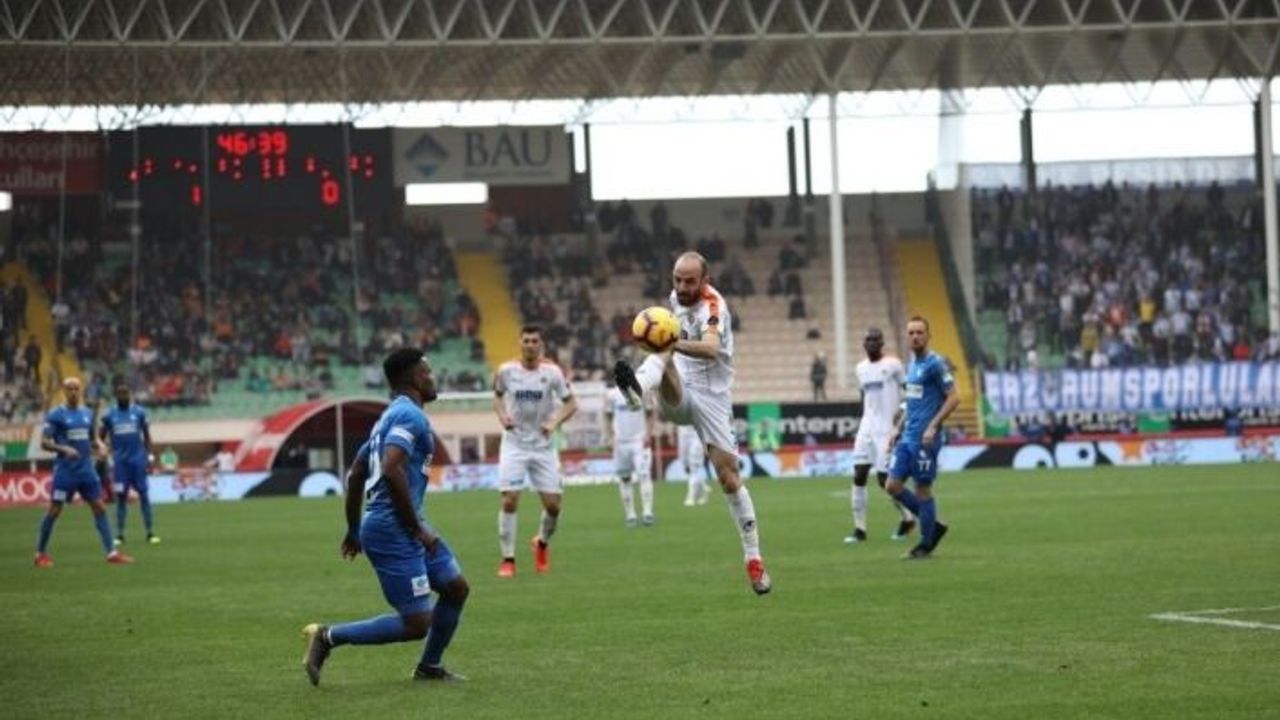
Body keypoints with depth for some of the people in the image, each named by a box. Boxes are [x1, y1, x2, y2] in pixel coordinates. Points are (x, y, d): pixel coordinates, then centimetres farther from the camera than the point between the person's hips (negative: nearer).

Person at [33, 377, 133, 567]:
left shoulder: (87, 413, 12)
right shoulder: (56, 415, -5)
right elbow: (44, 442, -9)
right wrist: (64, 449, -25)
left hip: (86, 470, 5)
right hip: (65, 471, -5)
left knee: (99, 508, 0)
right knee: (54, 510, -2)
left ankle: (111, 553, 1)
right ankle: (41, 554, 10)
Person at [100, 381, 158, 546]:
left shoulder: (139, 412, 1)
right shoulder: (110, 415, 3)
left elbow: (146, 435, 8)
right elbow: (101, 438, 11)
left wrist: (148, 456, 3)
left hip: (138, 459, 0)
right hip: (120, 461, 1)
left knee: (144, 494, -2)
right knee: (121, 496, 1)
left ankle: (150, 532, 2)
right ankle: (119, 535, 6)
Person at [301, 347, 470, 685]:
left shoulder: (391, 416, 19)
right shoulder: (410, 415, -13)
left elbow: (355, 475, 23)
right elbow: (391, 470, -26)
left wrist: (354, 530, 29)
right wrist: (418, 528, -19)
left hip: (403, 527, 10)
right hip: (394, 530, -10)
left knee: (456, 588, 17)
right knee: (417, 623, -9)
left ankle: (429, 667, 25)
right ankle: (328, 636, -4)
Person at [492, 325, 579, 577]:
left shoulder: (551, 372, -8)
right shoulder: (506, 371, -6)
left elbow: (571, 403, -1)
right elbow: (497, 396, 13)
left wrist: (555, 422, -18)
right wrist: (502, 415, -7)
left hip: (543, 445, 1)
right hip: (514, 445, -1)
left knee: (553, 504, -1)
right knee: (509, 500, -12)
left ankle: (542, 543, 30)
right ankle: (507, 559, -2)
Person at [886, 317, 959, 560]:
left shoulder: (934, 364, -11)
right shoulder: (911, 364, 15)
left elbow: (953, 398, -14)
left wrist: (933, 426, -19)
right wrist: (898, 428, 18)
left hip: (925, 439, -9)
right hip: (907, 437, 9)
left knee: (923, 489, -2)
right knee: (893, 485, 5)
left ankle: (926, 544, 11)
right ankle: (933, 526, 18)